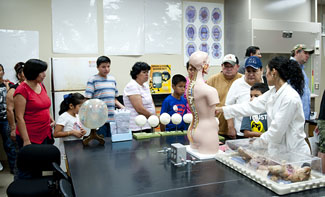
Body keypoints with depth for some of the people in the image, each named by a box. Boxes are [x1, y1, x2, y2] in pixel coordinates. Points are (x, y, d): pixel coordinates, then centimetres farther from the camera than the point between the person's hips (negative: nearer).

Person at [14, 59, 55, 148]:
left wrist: (51, 119, 7)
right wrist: (26, 140, -18)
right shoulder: (22, 91, -12)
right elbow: (19, 117, -15)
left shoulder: (41, 86, 8)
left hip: (46, 135, 7)